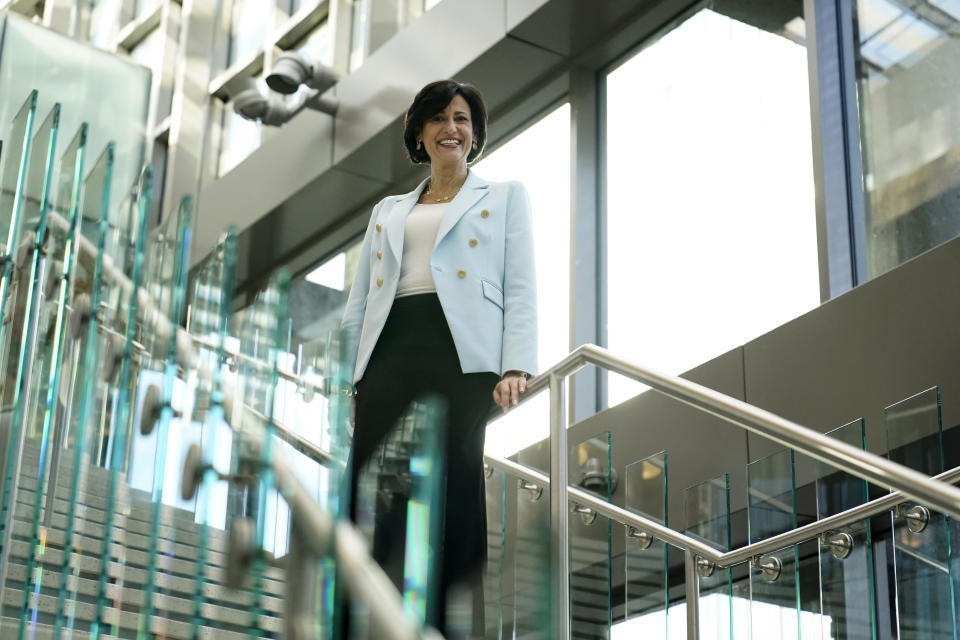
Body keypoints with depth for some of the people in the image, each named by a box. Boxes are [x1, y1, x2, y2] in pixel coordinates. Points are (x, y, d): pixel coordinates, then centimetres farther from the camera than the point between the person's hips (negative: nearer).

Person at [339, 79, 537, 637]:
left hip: (464, 356, -3)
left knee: (455, 492, -8)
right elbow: (358, 303, 21)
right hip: (390, 356, 3)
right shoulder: (388, 211, 27)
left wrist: (516, 368, -8)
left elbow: (521, 287, 7)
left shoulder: (505, 196, 18)